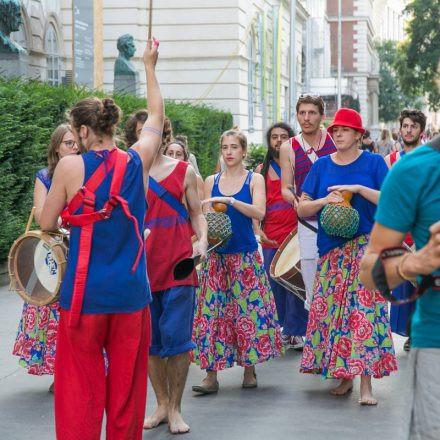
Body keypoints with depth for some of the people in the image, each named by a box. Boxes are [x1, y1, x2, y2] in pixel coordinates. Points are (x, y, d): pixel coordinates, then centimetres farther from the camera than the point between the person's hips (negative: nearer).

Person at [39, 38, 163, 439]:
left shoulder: (70, 167, -8)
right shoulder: (137, 162, 1)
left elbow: (47, 225, 1)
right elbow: (156, 116, 20)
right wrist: (150, 67, 31)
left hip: (83, 295, -3)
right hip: (131, 293, 3)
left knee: (80, 386, 4)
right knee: (126, 385, 11)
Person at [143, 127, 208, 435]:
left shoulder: (185, 171, 7)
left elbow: (196, 213, 10)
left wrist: (203, 239, -8)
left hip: (178, 264, -1)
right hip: (143, 266, 1)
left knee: (177, 337, -5)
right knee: (150, 340, 6)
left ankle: (175, 408, 6)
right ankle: (162, 404, 18)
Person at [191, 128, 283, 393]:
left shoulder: (254, 179, 2)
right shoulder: (211, 181, 10)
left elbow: (259, 212, -14)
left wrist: (229, 201, -23)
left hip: (246, 256, -2)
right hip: (217, 255, 2)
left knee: (248, 310, -3)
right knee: (212, 310, -3)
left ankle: (249, 369, 11)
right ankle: (211, 375, -2)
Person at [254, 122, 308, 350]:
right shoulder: (261, 171, 12)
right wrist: (257, 228, -3)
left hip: (295, 234, -2)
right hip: (270, 238, 2)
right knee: (274, 286, 6)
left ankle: (296, 331, 4)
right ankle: (279, 330, 15)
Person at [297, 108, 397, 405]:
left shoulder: (374, 162, 2)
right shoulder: (321, 166, 10)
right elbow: (302, 208, 9)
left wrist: (359, 189, -16)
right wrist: (324, 201, -10)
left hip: (365, 246, -3)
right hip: (331, 250, 4)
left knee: (365, 308, -11)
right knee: (330, 308, 1)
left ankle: (366, 382, -11)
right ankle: (345, 376, 13)